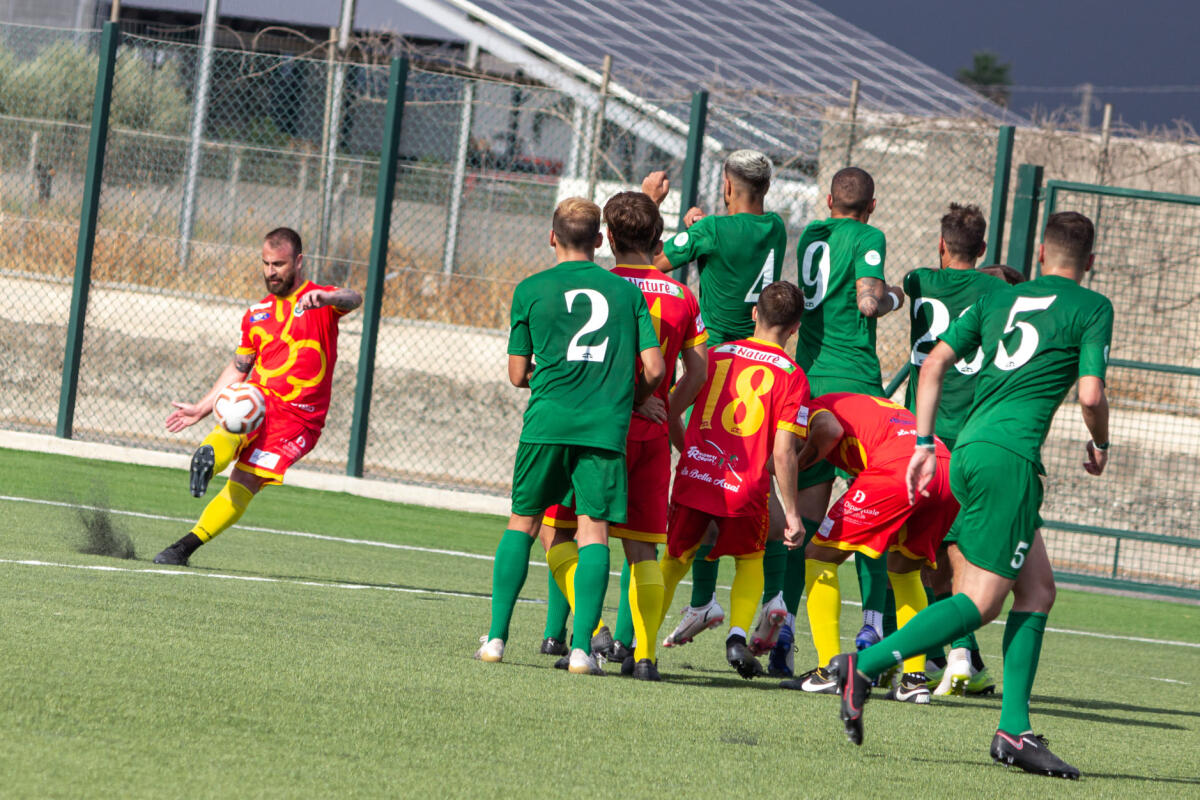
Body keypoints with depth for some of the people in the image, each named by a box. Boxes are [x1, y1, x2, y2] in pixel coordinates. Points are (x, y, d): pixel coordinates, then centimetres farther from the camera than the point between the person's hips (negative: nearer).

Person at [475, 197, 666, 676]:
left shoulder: (531, 290, 8)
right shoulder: (627, 291, 10)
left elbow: (518, 375, 11)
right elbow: (654, 370, 4)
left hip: (548, 421, 0)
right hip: (606, 427, 0)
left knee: (521, 524, 12)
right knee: (594, 529, 0)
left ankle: (496, 637, 7)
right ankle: (582, 647, -11)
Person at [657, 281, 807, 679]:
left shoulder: (715, 355, 10)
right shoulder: (791, 376, 0)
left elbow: (671, 413, 12)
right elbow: (783, 453, -6)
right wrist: (791, 512, 0)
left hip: (693, 479, 2)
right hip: (744, 487, -2)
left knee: (674, 561, 21)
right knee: (750, 560, 22)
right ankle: (737, 636, 1)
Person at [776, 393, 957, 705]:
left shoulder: (812, 408, 18)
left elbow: (830, 430, -6)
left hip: (896, 468, -7)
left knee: (819, 555, 7)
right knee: (903, 568, 28)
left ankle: (829, 670, -1)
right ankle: (915, 677, 17)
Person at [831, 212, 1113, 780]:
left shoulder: (998, 299, 20)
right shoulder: (1092, 308, 4)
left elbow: (936, 362, 12)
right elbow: (1090, 394, -6)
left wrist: (924, 444, 13)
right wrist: (1099, 445, 14)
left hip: (967, 450, 7)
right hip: (1010, 456, -7)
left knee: (1037, 588, 12)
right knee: (980, 601, -6)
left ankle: (1014, 730, 5)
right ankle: (864, 666, -19)